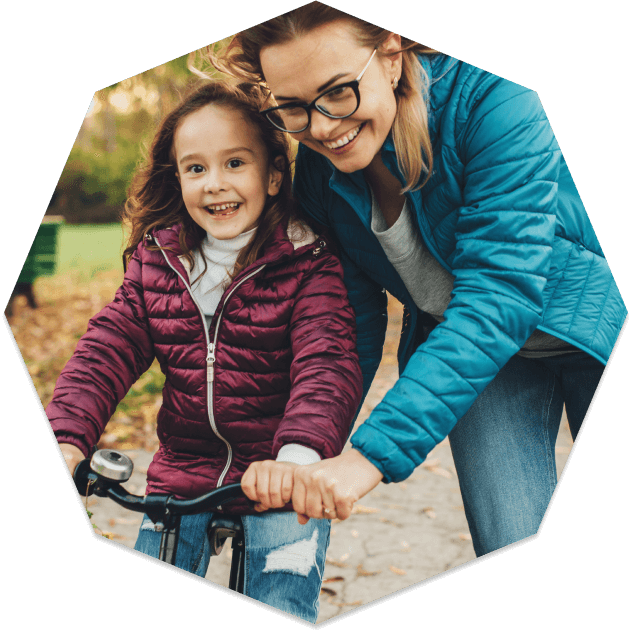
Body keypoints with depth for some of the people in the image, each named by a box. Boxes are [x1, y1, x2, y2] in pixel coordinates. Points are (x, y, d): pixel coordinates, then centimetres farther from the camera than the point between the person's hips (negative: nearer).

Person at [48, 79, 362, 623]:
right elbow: (105, 352, -4)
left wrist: (297, 456, -42)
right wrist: (66, 439, -20)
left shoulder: (308, 264, -11)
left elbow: (327, 366, -24)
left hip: (279, 483, -3)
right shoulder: (155, 261, 2)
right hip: (182, 474, 4)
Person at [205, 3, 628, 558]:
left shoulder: (490, 97, -29)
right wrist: (309, 452, -9)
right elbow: (353, 324, -3)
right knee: (509, 551, -10)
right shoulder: (319, 171, -11)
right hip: (461, 352, 3)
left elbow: (501, 289, -36)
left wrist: (375, 451, -41)